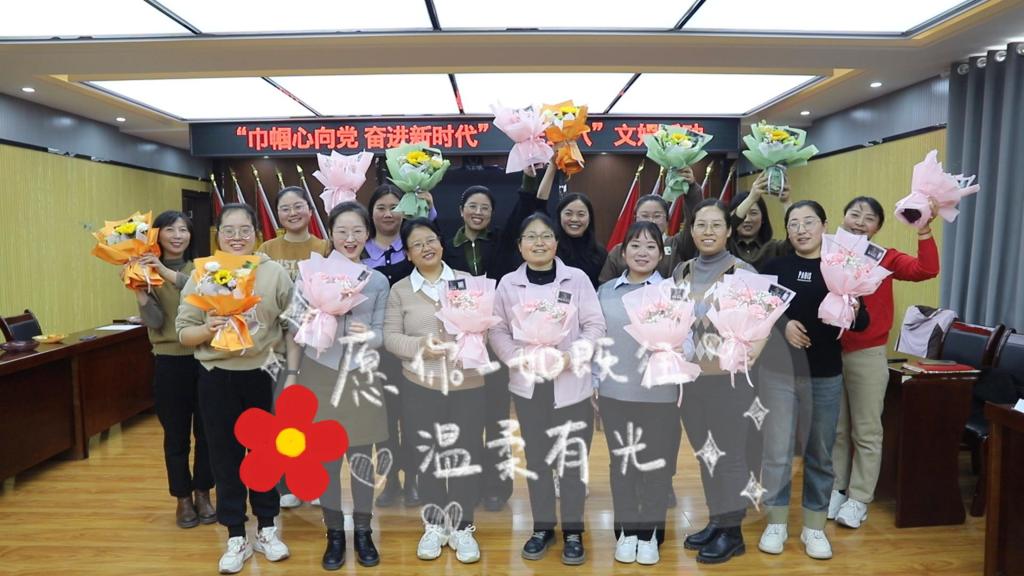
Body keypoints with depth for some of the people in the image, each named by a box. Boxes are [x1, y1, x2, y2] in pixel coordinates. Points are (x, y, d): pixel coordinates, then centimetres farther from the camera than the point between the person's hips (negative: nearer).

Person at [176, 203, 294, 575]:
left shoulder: (274, 272, -2)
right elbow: (183, 331, 0)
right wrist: (207, 330, -20)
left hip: (263, 375, 0)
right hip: (217, 379, 1)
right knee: (225, 456, 10)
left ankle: (267, 529, 30)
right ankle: (236, 537, 25)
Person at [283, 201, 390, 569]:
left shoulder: (378, 281, 2)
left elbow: (381, 334, 0)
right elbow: (296, 329, 0)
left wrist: (367, 334, -22)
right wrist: (291, 374, -3)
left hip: (360, 378, 1)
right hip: (319, 375, -1)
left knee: (362, 458, 7)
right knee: (325, 459, 7)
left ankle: (363, 531, 25)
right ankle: (334, 533, 24)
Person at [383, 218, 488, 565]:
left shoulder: (467, 281, 4)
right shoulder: (399, 290, 4)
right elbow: (390, 337, 0)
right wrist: (420, 346, -16)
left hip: (466, 384, 0)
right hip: (420, 385, 0)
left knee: (466, 454, 5)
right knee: (428, 456, 11)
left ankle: (462, 528, 23)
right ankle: (434, 525, 29)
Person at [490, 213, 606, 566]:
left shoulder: (577, 279, -1)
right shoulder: (508, 284, 3)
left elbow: (595, 325, -2)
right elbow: (498, 331, 4)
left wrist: (572, 356, -16)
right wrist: (519, 358, -12)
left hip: (571, 384, -1)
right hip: (528, 385, 2)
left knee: (573, 459, 4)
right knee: (536, 459, 13)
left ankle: (573, 531, 21)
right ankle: (543, 527, 29)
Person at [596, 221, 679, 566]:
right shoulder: (605, 291, 7)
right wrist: (593, 381, 7)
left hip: (659, 393, -2)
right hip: (614, 392, 3)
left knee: (656, 465, 7)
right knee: (621, 463, 12)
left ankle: (649, 534, 24)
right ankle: (626, 531, 27)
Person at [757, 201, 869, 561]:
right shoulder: (776, 266, 0)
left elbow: (862, 324, 0)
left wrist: (852, 311, -22)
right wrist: (782, 323, -19)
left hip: (826, 375, 1)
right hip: (779, 371, -1)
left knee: (820, 453, 11)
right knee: (777, 450, 4)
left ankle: (814, 526, 27)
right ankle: (776, 522, 22)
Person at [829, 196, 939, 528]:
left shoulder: (885, 259, -2)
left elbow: (927, 270, -16)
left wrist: (924, 230, -23)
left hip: (868, 355, -1)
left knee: (866, 432, 7)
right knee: (834, 429, 14)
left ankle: (858, 499, 19)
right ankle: (835, 490, 28)